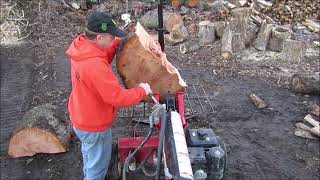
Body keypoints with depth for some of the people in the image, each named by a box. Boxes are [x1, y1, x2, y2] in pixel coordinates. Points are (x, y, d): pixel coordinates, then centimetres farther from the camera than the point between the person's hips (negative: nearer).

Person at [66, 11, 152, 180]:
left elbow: (103, 59, 9)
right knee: (98, 165, 17)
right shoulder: (94, 65, -38)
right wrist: (142, 90, -19)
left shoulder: (81, 46, -9)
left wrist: (118, 42, -3)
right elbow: (118, 97, -34)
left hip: (83, 117, 10)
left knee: (89, 153, 35)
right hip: (95, 126, -9)